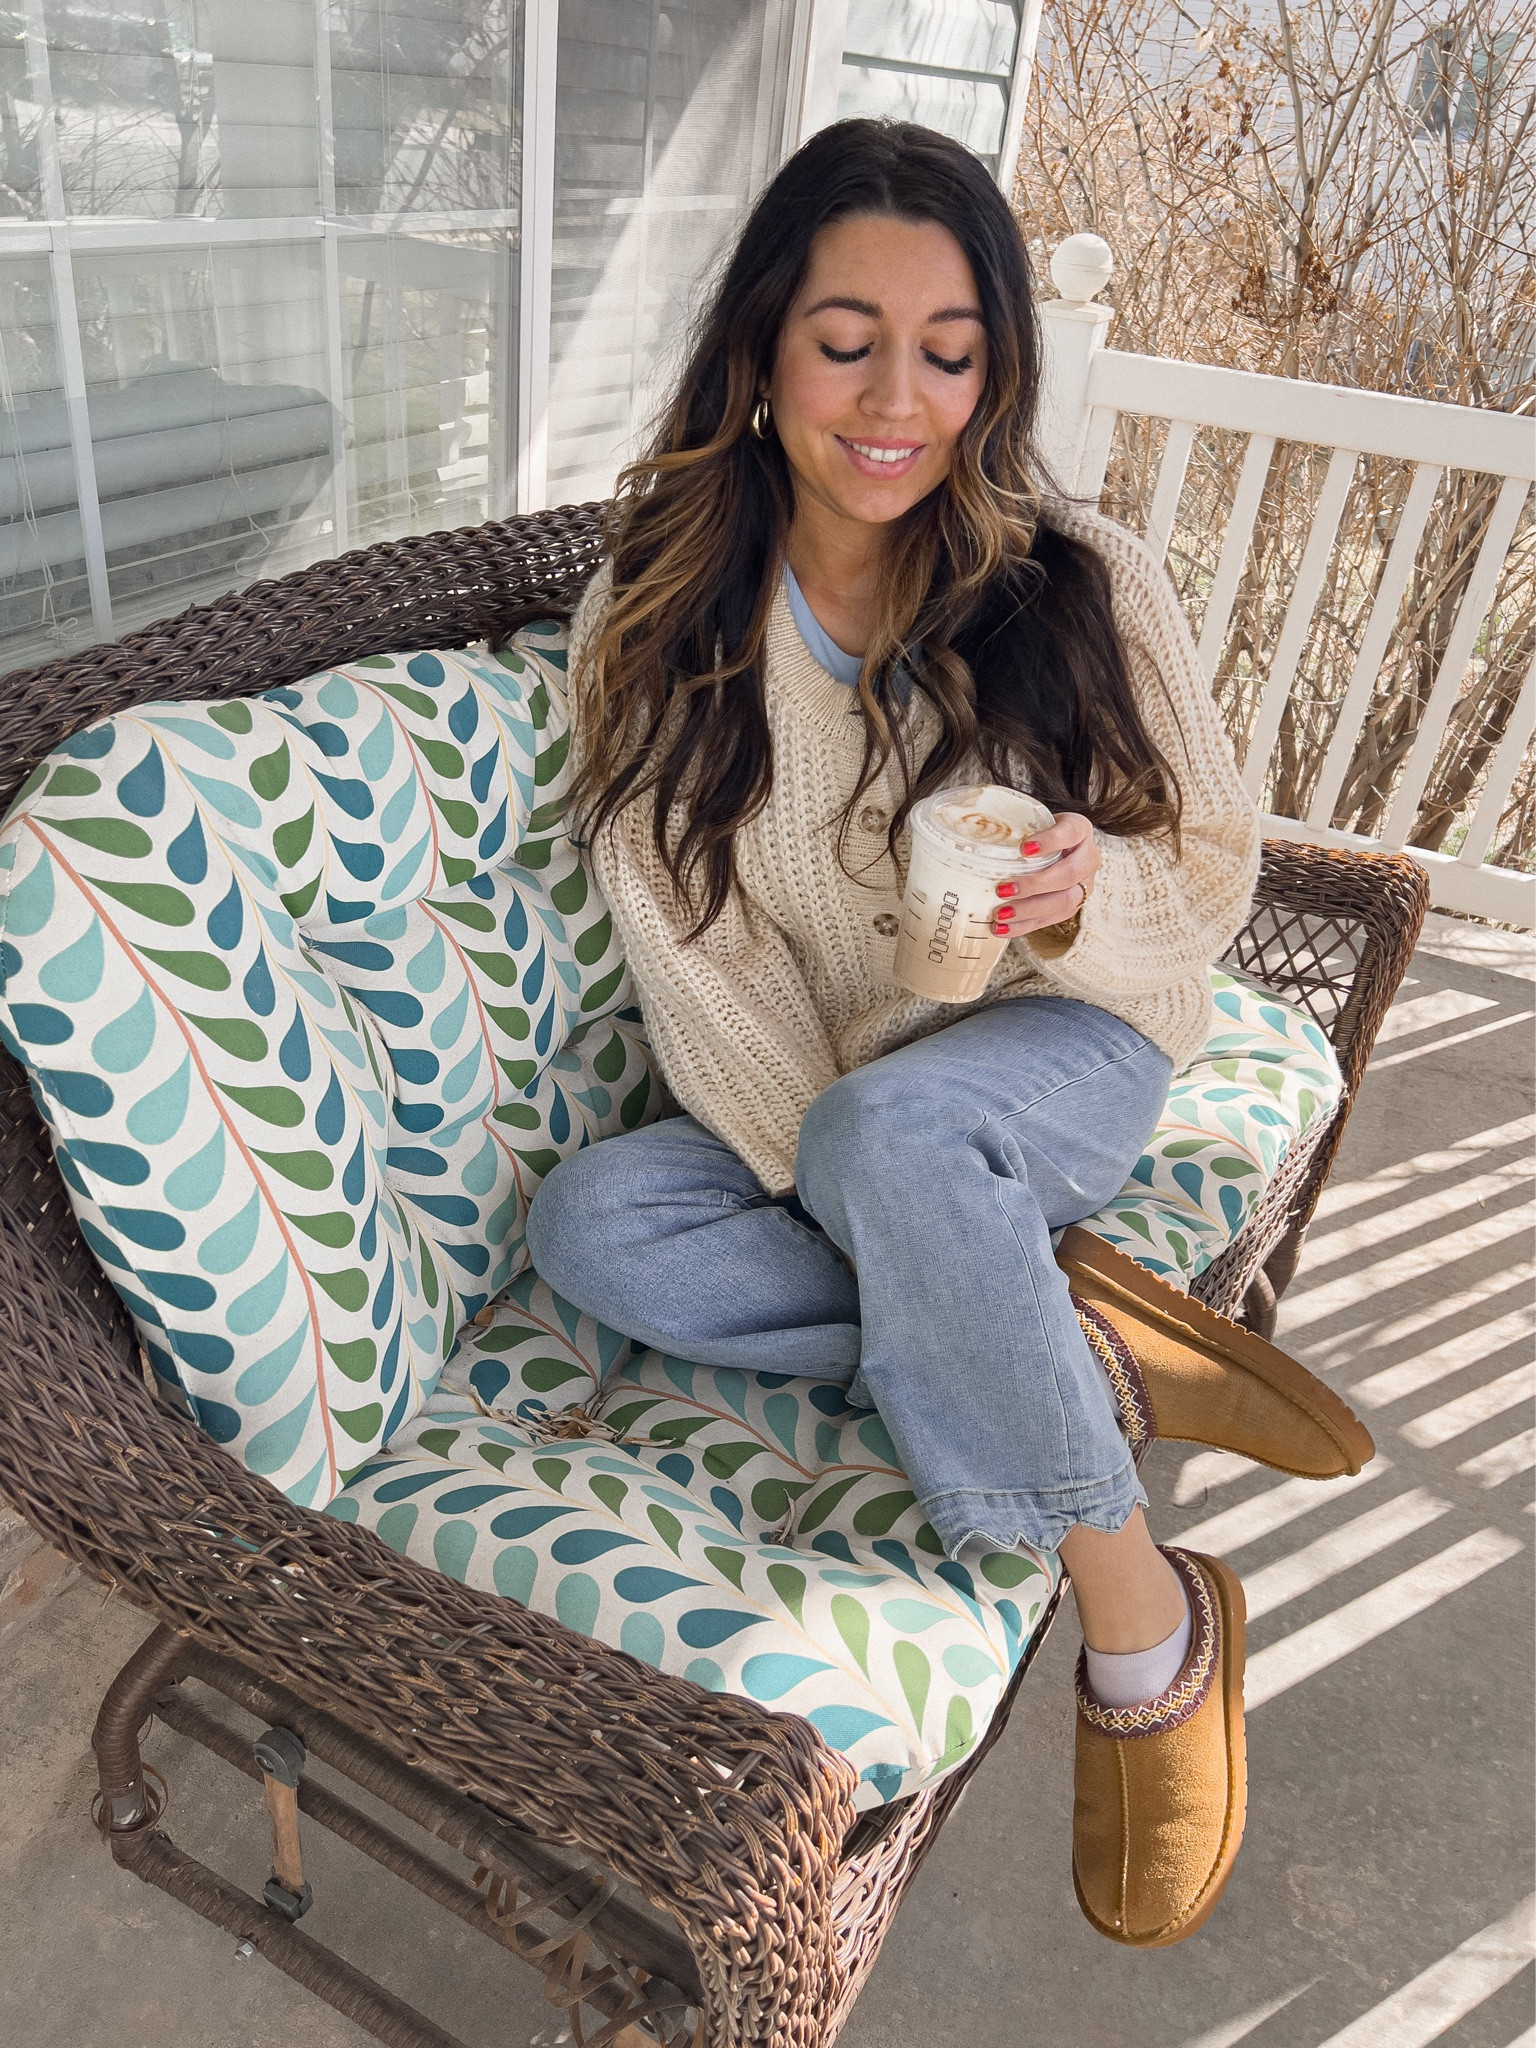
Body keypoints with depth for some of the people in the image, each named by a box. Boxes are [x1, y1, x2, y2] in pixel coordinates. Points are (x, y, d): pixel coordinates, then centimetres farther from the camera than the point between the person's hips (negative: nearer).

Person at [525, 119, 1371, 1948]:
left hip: (1065, 1055, -3)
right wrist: (831, 1173, -20)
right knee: (587, 1219, -23)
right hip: (802, 1116, 4)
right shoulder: (652, 622, -6)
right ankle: (1088, 1352, -18)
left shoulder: (1084, 588, -10)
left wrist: (1086, 894, -27)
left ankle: (1144, 1625, -17)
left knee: (892, 1127, -37)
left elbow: (1213, 868, -3)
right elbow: (685, 944, -9)